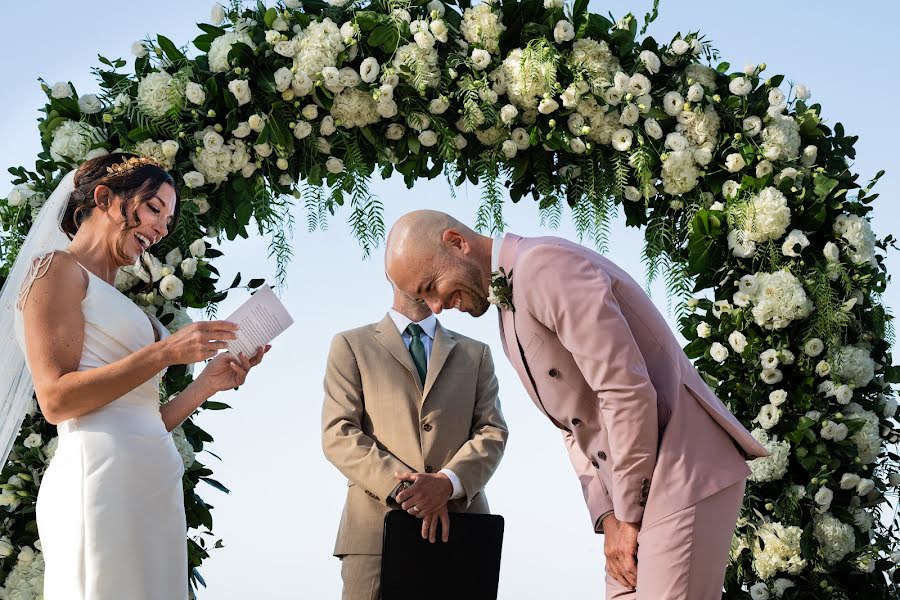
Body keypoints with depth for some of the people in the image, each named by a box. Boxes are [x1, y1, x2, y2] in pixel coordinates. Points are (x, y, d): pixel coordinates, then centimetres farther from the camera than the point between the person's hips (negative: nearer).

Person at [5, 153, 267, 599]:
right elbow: (56, 400, -10)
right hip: (100, 475, -8)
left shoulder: (116, 302, 26)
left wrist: (210, 382, 9)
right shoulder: (58, 269, 2)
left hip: (152, 486, 8)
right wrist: (165, 352, -12)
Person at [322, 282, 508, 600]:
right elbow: (339, 435, 2)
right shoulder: (351, 346, 14)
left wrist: (447, 483, -12)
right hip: (378, 527, -1)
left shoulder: (476, 355, 22)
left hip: (460, 526, 2)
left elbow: (492, 432, 8)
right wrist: (403, 488, -12)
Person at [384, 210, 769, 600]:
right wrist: (608, 517, 4)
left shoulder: (544, 265, -14)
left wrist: (629, 516, -14)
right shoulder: (509, 310, 18)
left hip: (685, 471, -10)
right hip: (633, 491, 10)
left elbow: (627, 391, -21)